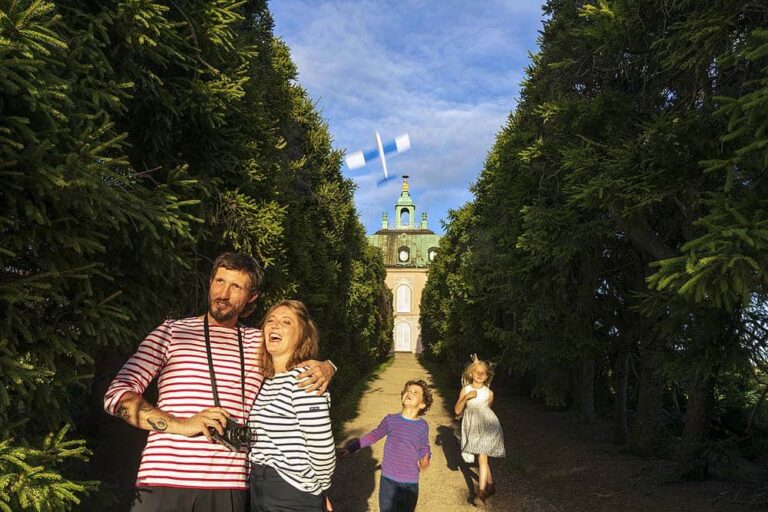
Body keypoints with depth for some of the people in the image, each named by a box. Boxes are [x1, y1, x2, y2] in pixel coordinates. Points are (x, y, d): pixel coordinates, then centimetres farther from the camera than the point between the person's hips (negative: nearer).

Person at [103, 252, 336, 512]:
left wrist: (325, 367, -6)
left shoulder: (258, 342, 12)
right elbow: (116, 396, -2)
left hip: (229, 487, 2)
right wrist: (180, 425, -18)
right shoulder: (172, 332, 5)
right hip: (165, 483, -2)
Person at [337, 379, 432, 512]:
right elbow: (373, 436, 7)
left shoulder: (423, 426, -6)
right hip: (388, 480, 0)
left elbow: (425, 450, 5)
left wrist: (425, 462, -16)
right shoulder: (391, 420, -6)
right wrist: (351, 448, 8)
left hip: (410, 483, 0)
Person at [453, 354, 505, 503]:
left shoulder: (489, 393, -6)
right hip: (473, 429, 2)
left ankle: (481, 491, -6)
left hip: (486, 427, -2)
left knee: (482, 458, -9)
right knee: (482, 458, 16)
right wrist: (466, 397, -24)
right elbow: (457, 411, -11)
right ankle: (490, 485, 35)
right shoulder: (465, 390, -7)